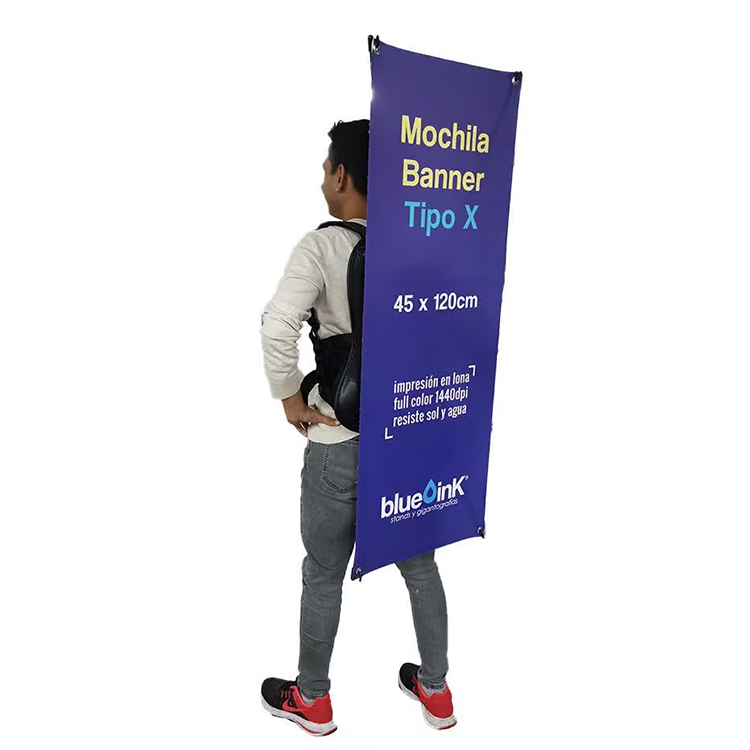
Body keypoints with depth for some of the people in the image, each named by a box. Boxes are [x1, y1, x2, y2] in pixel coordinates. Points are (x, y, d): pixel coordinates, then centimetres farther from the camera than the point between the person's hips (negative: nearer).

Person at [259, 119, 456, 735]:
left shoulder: (323, 245, -14)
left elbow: (277, 325, -28)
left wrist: (291, 400, -14)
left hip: (340, 438, -5)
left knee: (324, 575, 15)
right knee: (419, 563, 19)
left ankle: (313, 700, 36)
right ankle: (436, 691, 37)